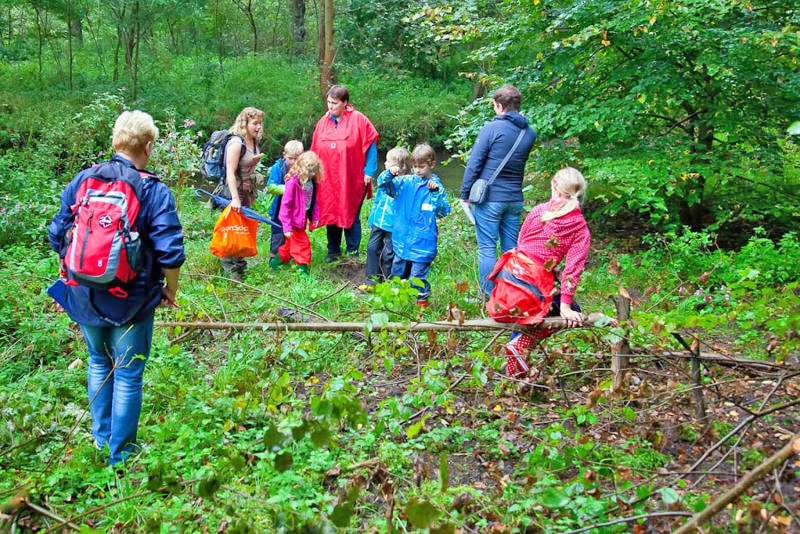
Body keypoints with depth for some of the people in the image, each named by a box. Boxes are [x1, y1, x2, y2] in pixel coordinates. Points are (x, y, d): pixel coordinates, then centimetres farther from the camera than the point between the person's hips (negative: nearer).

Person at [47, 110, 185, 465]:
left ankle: (101, 437, 39)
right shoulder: (154, 191, -14)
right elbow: (170, 252, -20)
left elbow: (58, 235, 4)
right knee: (128, 375, 10)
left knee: (99, 362, 25)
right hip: (131, 301, -4)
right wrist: (170, 290, -3)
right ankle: (120, 454, 21)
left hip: (84, 297, 4)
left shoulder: (81, 180, -2)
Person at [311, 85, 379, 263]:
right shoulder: (323, 122, 9)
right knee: (330, 215, 10)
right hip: (328, 180, 4)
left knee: (351, 216, 2)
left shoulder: (358, 120, -6)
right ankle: (333, 251, 24)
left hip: (352, 180, -4)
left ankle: (352, 252, 14)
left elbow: (370, 146, -6)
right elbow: (315, 151, 15)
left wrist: (369, 171, -11)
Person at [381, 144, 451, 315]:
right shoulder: (406, 182, 4)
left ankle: (422, 301, 15)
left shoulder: (436, 186, -5)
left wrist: (436, 192, -21)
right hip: (402, 240, 5)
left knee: (418, 275, -3)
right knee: (398, 271, 17)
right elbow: (383, 184, 3)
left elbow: (444, 211, -9)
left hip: (422, 242, -5)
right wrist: (390, 174, -17)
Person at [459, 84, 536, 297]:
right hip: (515, 198, 5)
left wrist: (465, 194, -1)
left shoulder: (491, 129, -11)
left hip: (489, 198, -5)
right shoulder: (530, 133, 5)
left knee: (487, 248, 2)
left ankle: (489, 295, 4)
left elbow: (474, 164, -8)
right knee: (511, 247, 13)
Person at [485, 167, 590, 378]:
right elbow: (573, 268, -6)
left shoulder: (538, 211, 9)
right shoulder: (581, 230, 2)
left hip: (509, 271, 5)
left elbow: (521, 243, 13)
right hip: (535, 285, -5)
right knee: (573, 313, 15)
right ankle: (521, 345, 0)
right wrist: (565, 306, -6)